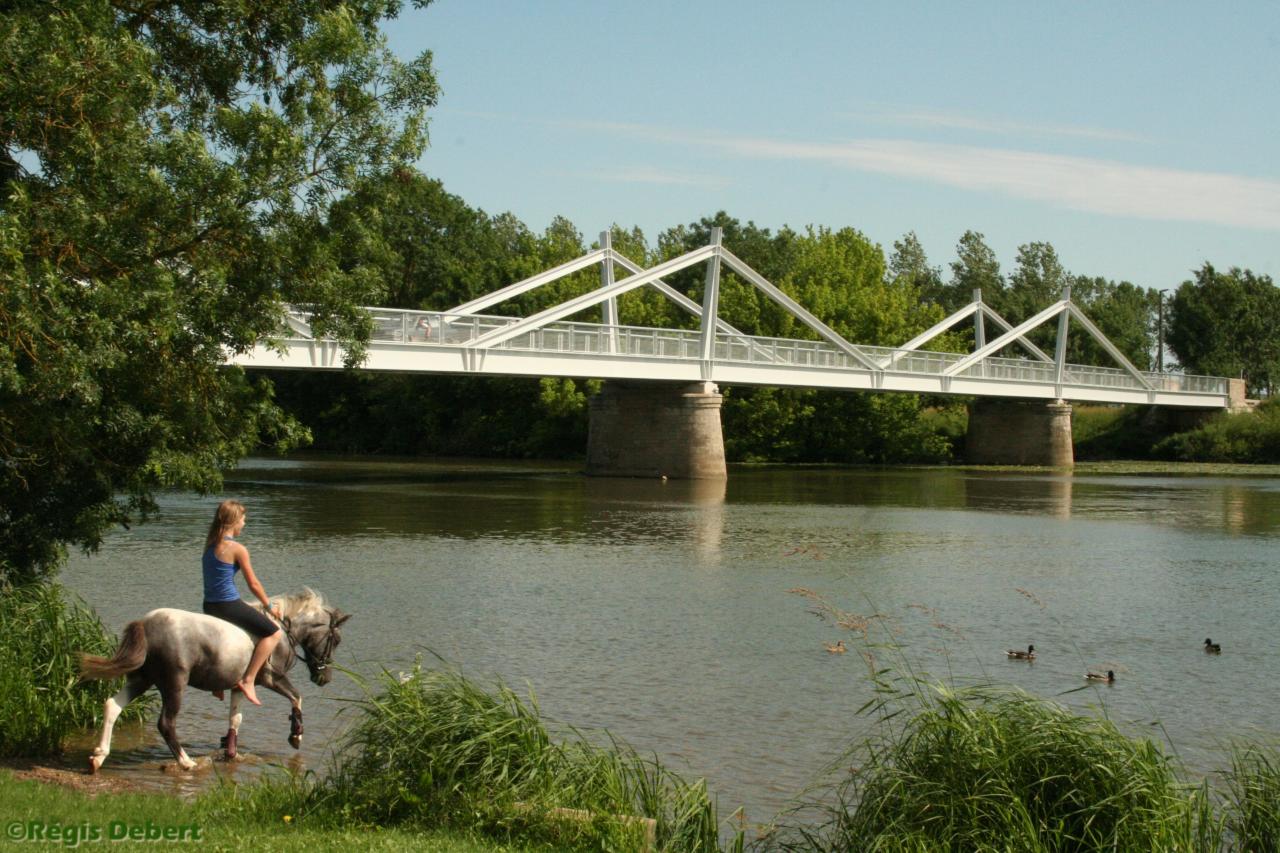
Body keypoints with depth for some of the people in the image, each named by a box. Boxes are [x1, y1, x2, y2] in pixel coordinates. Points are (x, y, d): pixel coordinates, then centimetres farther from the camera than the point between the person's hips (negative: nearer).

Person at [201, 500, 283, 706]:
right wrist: (269, 606, 7)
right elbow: (253, 584, -9)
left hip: (209, 606, 9)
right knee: (274, 633, -1)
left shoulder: (210, 544, 9)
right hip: (229, 605, -9)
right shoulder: (238, 549, -13)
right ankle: (247, 680, -7)